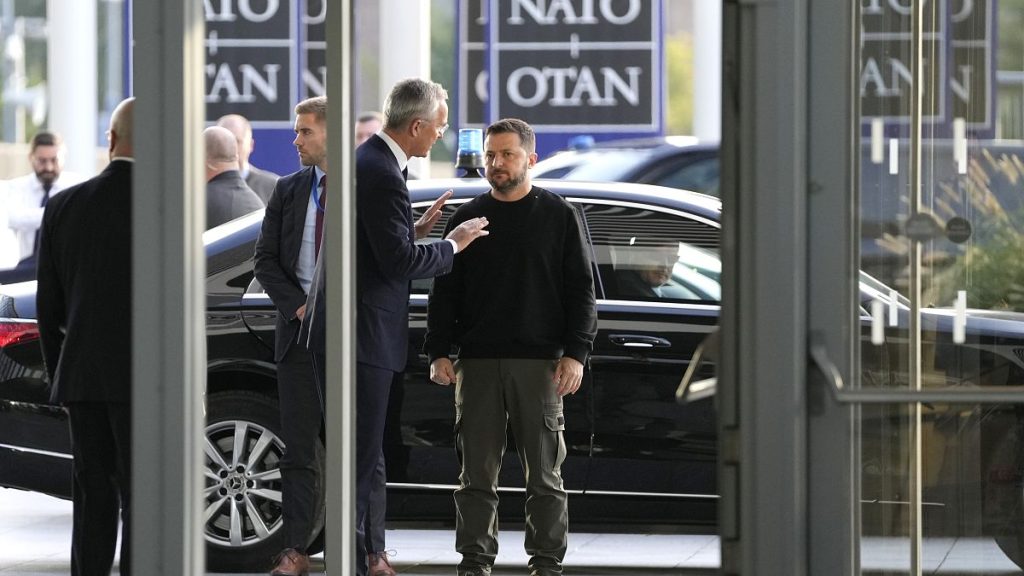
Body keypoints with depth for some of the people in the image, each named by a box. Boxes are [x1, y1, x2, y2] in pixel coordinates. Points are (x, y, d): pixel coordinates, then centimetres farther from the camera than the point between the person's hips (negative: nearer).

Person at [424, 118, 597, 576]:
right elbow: (444, 292, 13)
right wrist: (438, 352, 2)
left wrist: (575, 353, -6)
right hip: (477, 362, 2)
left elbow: (580, 290, 4)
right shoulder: (466, 219, 12)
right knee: (477, 472, 2)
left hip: (539, 364, -2)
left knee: (544, 471, 0)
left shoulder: (557, 216, 6)